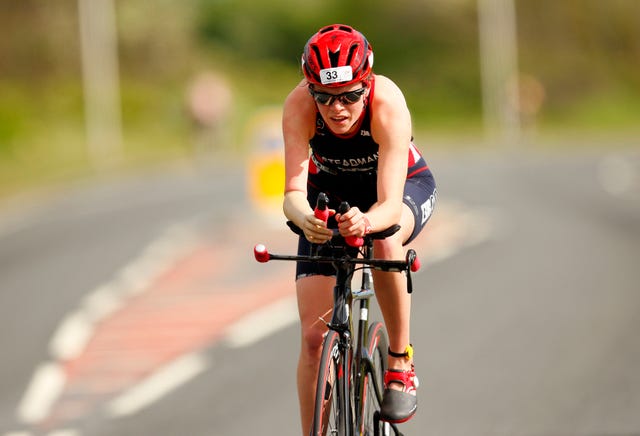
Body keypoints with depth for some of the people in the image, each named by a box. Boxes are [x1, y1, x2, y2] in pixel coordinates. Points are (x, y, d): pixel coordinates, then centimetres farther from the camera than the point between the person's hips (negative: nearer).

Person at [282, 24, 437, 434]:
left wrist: (367, 222, -65)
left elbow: (390, 204, -42)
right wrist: (305, 217, -61)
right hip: (331, 192, 2)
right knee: (315, 337, -8)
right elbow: (293, 192, -38)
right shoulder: (299, 105, -32)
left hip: (404, 186, -2)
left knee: (385, 240, -39)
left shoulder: (388, 104, -37)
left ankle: (401, 359, -19)